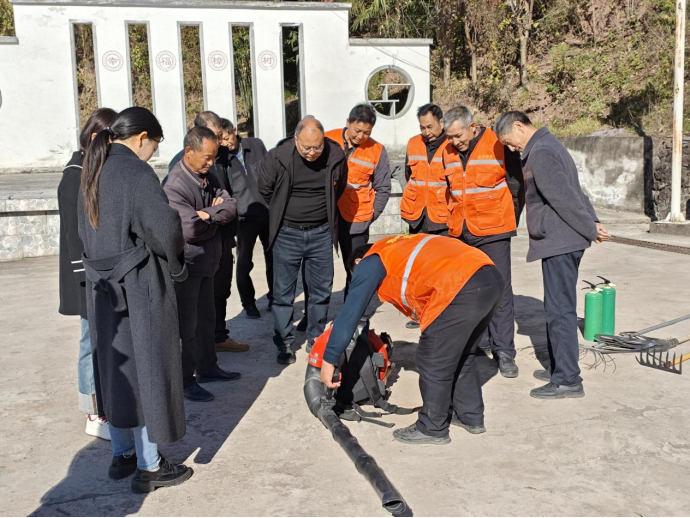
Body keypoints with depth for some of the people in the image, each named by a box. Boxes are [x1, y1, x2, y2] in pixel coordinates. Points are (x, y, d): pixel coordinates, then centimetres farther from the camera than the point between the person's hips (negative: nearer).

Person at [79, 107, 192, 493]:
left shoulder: (94, 172, 9)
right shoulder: (137, 173, -17)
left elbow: (85, 229, 12)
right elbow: (164, 230, -21)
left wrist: (107, 259, 9)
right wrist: (176, 267, -4)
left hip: (102, 285, 8)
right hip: (140, 287, -8)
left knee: (116, 368, 17)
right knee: (147, 370, 3)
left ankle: (123, 454, 30)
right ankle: (148, 467, 14)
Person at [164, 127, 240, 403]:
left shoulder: (206, 176, 5)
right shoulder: (174, 186, -22)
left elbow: (231, 207, -1)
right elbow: (191, 229, -29)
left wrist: (207, 214, -20)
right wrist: (216, 215, -13)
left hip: (207, 261, 9)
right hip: (186, 264, -9)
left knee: (206, 318, 19)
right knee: (186, 325, 1)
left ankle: (207, 368, 34)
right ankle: (184, 380, 13)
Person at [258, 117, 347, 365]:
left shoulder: (335, 157, -10)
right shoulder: (277, 158, -15)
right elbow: (265, 189, 4)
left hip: (321, 233, 2)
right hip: (287, 234, -1)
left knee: (322, 290, 10)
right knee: (283, 292, 5)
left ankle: (317, 339, 27)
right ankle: (285, 344, 18)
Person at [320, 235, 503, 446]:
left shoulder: (371, 263, 13)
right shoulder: (402, 250, 36)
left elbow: (350, 313, 8)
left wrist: (329, 360, 12)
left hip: (462, 288, -9)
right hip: (492, 278, 9)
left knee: (433, 363, 8)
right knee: (462, 356, 26)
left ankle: (432, 429, 22)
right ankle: (471, 417, 38)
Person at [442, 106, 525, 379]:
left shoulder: (499, 145, -9)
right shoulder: (448, 152, 6)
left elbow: (517, 186, -1)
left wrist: (510, 221, 3)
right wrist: (456, 218, 16)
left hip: (493, 232, -5)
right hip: (461, 232, 5)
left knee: (500, 289, -4)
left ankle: (504, 351, 2)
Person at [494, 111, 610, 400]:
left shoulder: (540, 153, -15)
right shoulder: (548, 146, 18)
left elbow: (564, 197, -19)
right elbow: (574, 192, 16)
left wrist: (590, 230, -11)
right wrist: (593, 222, 8)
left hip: (558, 242, -10)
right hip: (562, 241, 10)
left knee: (560, 310, -5)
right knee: (558, 308, 16)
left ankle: (568, 380, 1)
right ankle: (560, 368, 26)